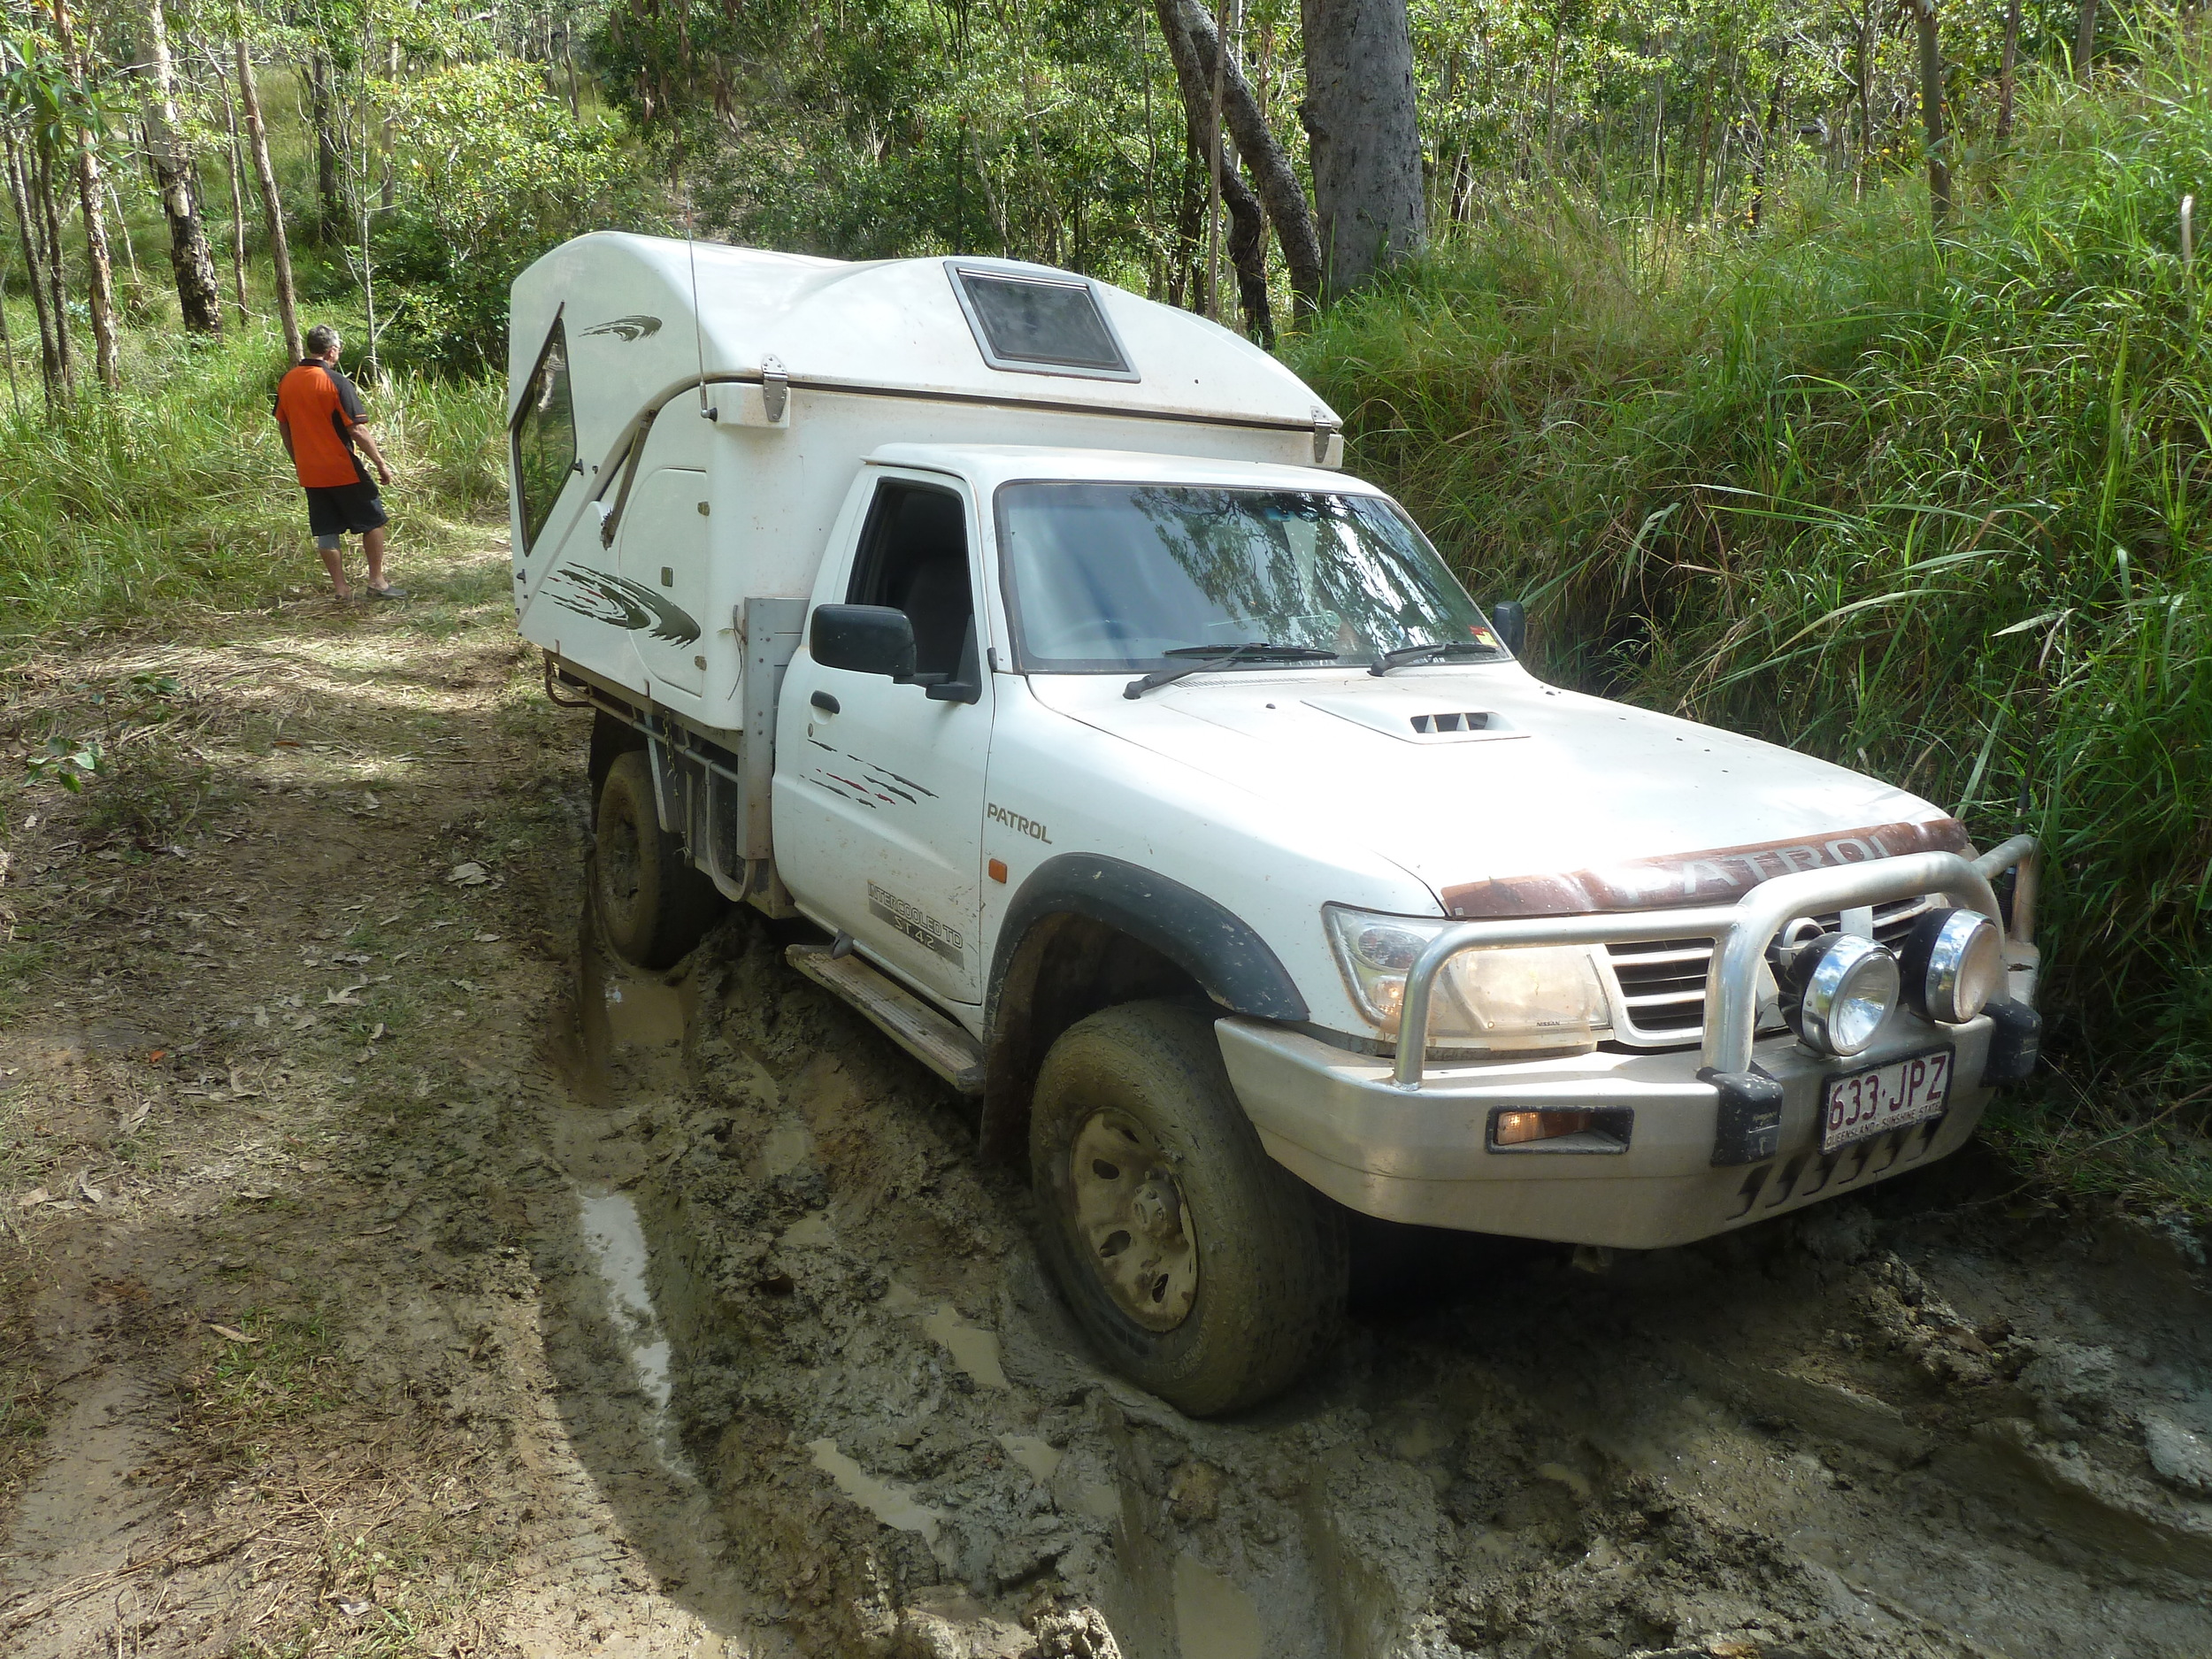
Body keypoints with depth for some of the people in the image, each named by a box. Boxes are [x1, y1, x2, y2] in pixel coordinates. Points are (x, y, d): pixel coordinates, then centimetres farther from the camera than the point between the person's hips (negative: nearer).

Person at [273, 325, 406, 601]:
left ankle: (341, 589, 13)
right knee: (373, 522, 8)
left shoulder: (286, 381, 5)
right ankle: (377, 582, 7)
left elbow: (283, 427, 12)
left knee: (326, 532, 10)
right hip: (343, 471, -6)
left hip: (309, 473, 6)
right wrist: (381, 463, -8)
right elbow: (357, 430, -17)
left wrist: (299, 462, 22)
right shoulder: (336, 382, -15)